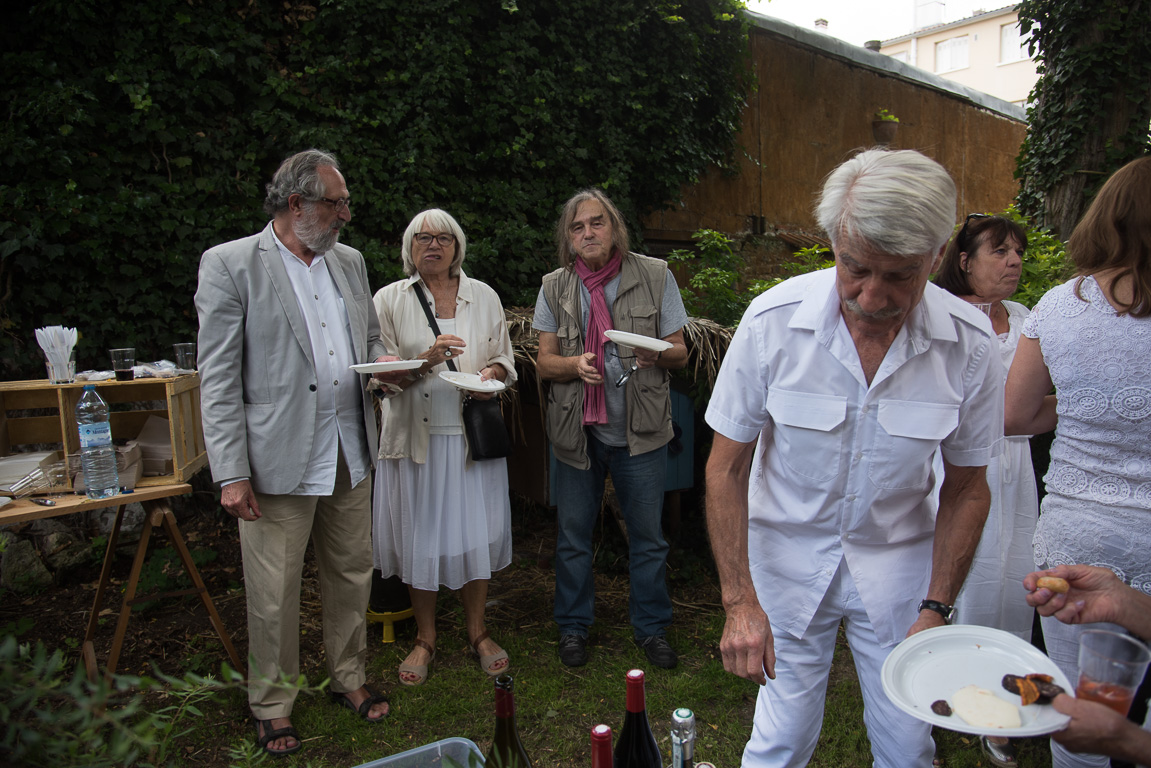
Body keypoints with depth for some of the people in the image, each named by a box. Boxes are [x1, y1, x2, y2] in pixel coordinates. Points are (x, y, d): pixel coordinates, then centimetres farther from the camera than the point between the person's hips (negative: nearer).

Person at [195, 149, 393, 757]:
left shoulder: (349, 262, 11)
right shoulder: (229, 265, -6)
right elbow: (217, 380, -9)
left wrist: (382, 362, -2)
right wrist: (231, 474, -13)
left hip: (349, 455, 6)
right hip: (279, 459, -5)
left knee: (352, 574, 15)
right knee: (274, 594, 6)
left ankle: (348, 678, 36)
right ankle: (272, 704, 28)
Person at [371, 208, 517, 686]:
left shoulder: (484, 296, 9)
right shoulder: (389, 300, 3)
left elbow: (505, 357, 13)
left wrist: (492, 373, -9)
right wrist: (426, 360, -18)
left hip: (474, 433, 1)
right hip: (415, 436, -1)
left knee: (476, 531, 6)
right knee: (421, 535, 6)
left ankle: (477, 632, 26)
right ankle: (425, 639, 24)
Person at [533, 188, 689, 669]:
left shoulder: (655, 276, -1)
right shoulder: (555, 287, 3)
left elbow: (680, 353, 1)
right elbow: (545, 362, 2)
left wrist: (656, 354, -23)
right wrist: (576, 364, -20)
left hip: (640, 429, -1)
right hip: (576, 428, 1)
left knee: (647, 534, 9)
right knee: (573, 534, 11)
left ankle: (651, 626, 30)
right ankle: (573, 625, 32)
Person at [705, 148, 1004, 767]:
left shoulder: (971, 344, -15)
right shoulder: (773, 319, -20)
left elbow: (966, 488, -1)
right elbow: (726, 467, -12)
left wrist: (936, 607, -8)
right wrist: (739, 601, -16)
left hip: (898, 565, 2)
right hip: (788, 557, -1)